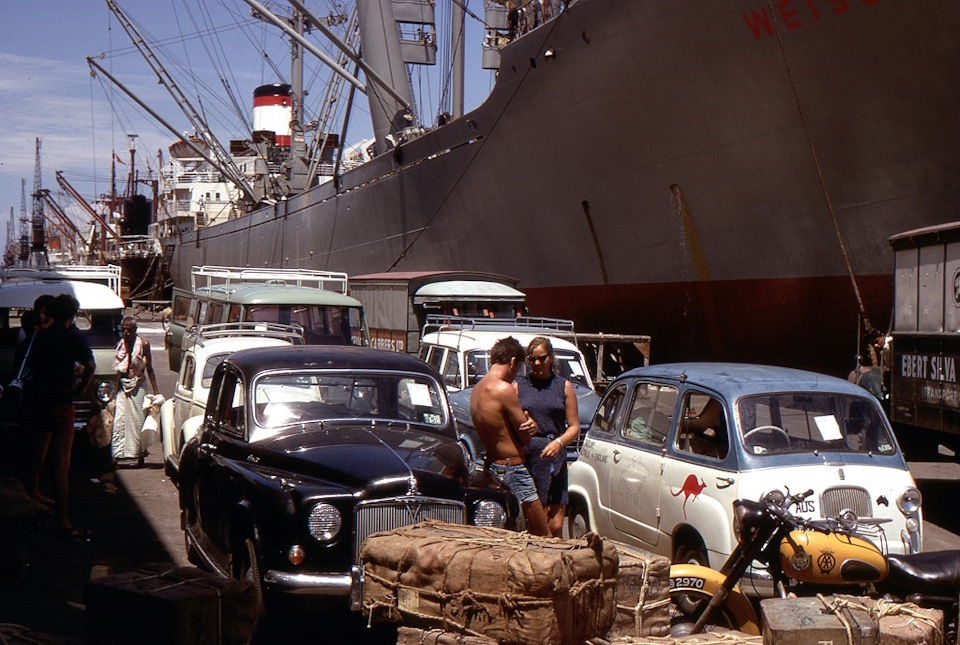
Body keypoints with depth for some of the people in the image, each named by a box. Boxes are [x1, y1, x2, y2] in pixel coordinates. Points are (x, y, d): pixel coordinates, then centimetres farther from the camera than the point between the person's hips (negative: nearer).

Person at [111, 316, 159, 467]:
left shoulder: (143, 344, -2)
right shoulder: (120, 344, 7)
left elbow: (149, 369, 2)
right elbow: (118, 370, 13)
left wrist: (155, 390, -1)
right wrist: (116, 390, 11)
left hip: (137, 386, -3)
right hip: (123, 386, 3)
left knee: (138, 420, -1)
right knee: (119, 420, -5)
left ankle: (140, 455, 9)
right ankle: (116, 455, -6)